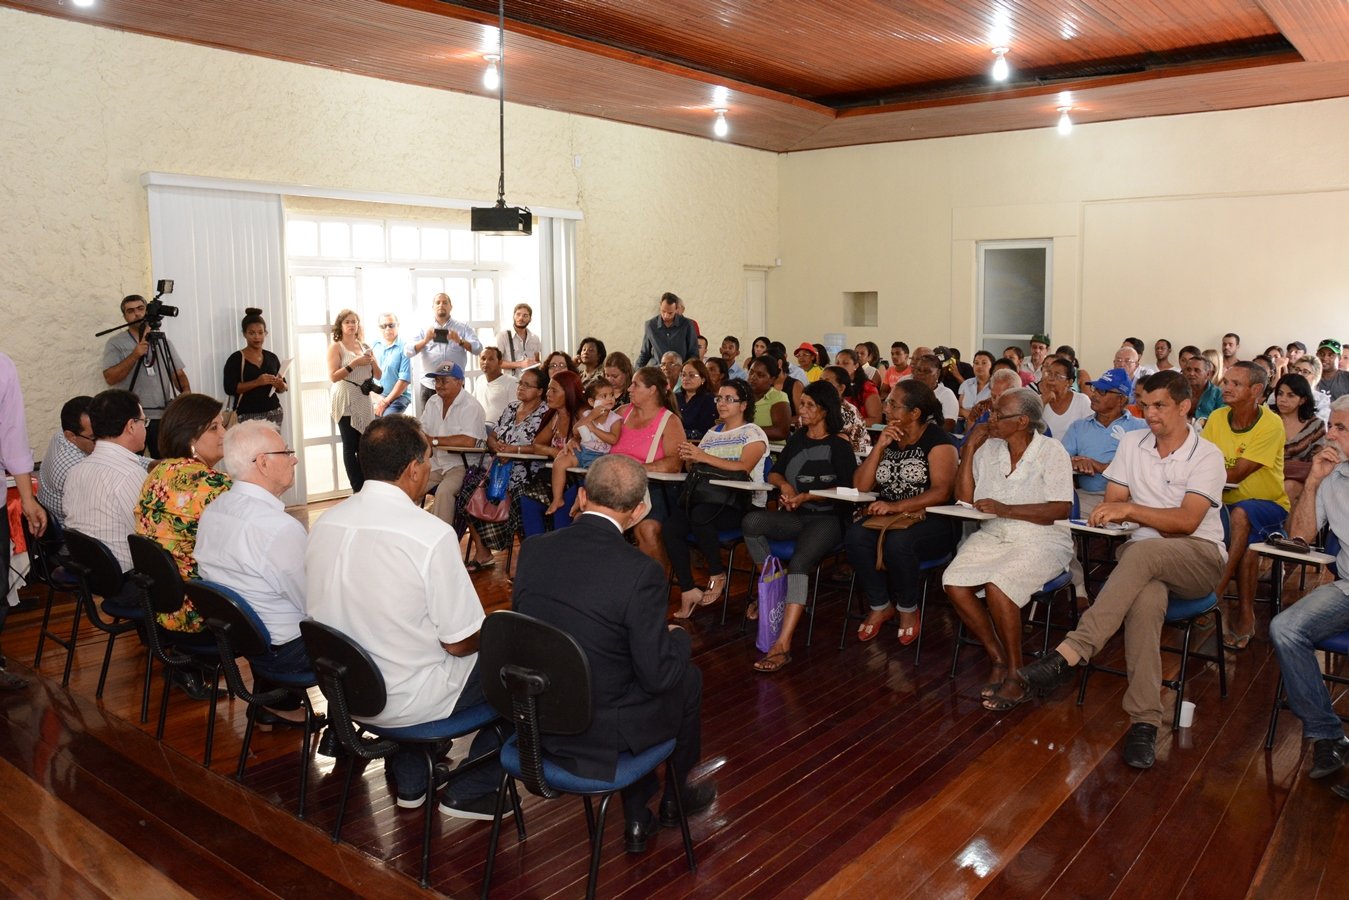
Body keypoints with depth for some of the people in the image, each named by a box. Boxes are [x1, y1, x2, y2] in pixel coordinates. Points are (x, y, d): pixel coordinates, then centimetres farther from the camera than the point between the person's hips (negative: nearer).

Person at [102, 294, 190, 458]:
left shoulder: (163, 341, 14)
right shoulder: (115, 343, 4)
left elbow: (178, 373, 13)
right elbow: (110, 378, -8)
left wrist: (186, 391, -7)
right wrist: (134, 355, -17)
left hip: (162, 417, 3)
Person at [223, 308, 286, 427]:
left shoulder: (272, 357, 12)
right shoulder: (236, 359, 0)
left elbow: (282, 389, 17)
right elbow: (230, 388, -10)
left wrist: (280, 385, -6)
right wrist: (256, 382, -19)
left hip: (273, 413, 3)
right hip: (248, 416, -3)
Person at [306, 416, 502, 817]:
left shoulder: (324, 523, -5)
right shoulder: (432, 534, -24)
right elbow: (460, 643, -19)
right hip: (409, 701, -6)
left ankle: (410, 783, 36)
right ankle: (470, 793, 20)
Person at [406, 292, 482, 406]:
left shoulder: (463, 327, 7)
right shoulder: (423, 330, 9)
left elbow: (478, 348, -5)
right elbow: (408, 352, -2)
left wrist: (460, 341, -23)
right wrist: (425, 341, -20)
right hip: (429, 387, 1)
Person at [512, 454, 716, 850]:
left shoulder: (533, 549, -7)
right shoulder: (641, 572, -23)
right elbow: (657, 674, -18)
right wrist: (679, 636, 4)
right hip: (599, 733, -5)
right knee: (687, 677, 21)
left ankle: (637, 818, 35)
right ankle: (676, 798, 43)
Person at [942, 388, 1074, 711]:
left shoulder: (1052, 451, -5)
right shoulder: (988, 448, 8)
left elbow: (1061, 509, -15)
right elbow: (964, 498, 5)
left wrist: (1005, 509, -22)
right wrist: (969, 450, 0)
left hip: (1041, 540, -5)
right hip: (993, 536, 5)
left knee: (997, 585, -31)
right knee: (954, 582, -21)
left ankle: (1016, 676, -12)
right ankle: (999, 660, -3)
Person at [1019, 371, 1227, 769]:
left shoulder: (1207, 455, -1)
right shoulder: (1132, 444, 12)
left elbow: (1187, 521, -13)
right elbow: (1113, 504, 10)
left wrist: (1130, 509, -20)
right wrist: (1113, 510, -11)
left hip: (1198, 559, -2)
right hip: (1145, 558, 2)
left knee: (1143, 551, -38)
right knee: (1145, 600, -35)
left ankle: (1070, 655, -45)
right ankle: (1145, 720, -35)